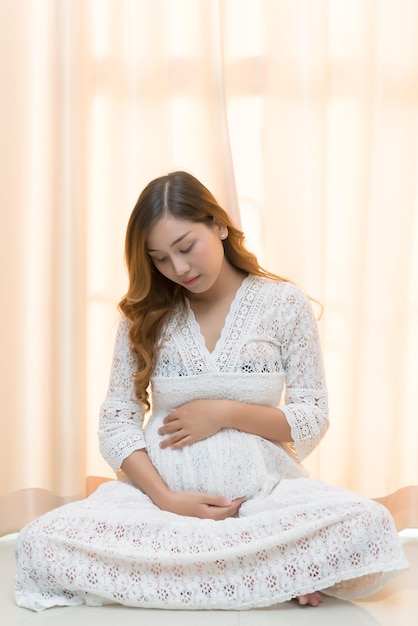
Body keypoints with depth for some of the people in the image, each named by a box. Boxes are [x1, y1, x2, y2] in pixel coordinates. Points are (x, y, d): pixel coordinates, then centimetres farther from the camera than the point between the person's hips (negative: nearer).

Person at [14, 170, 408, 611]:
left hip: (261, 489, -1)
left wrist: (225, 413, -11)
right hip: (160, 489, 2)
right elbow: (116, 424, 2)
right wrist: (166, 499, -13)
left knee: (370, 527, -32)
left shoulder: (284, 304, 2)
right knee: (40, 544, -27)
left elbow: (313, 421, 3)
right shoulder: (144, 315, 6)